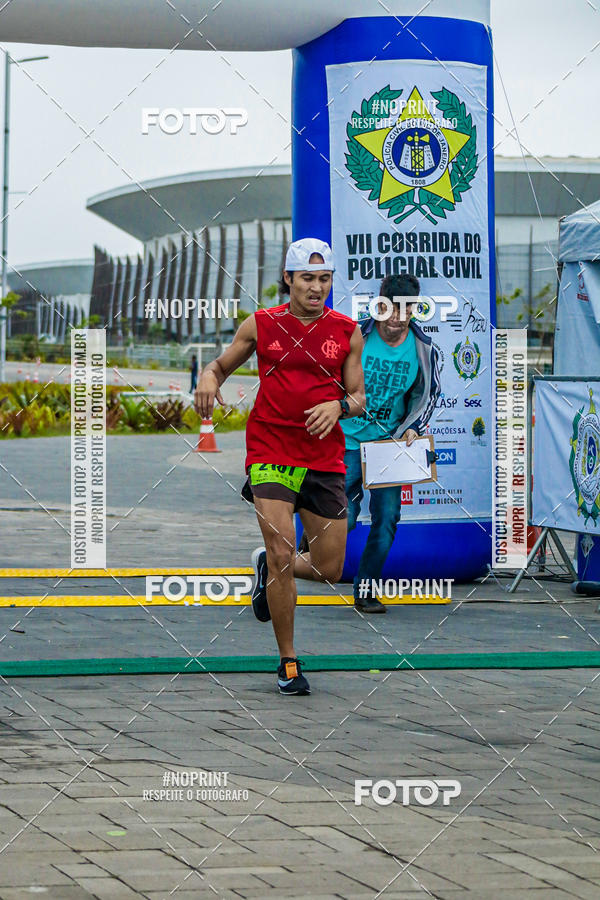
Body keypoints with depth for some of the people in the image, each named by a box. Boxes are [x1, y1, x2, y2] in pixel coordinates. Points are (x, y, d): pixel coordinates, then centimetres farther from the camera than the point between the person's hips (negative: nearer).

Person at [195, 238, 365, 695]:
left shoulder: (347, 332, 7)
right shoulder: (261, 325, 4)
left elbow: (358, 396, 10)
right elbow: (221, 365, 16)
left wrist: (340, 405, -13)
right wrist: (209, 378, -7)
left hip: (325, 458, 2)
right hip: (270, 451, -2)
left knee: (329, 569, 3)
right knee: (282, 555, -14)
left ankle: (268, 567, 37)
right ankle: (288, 661, 0)